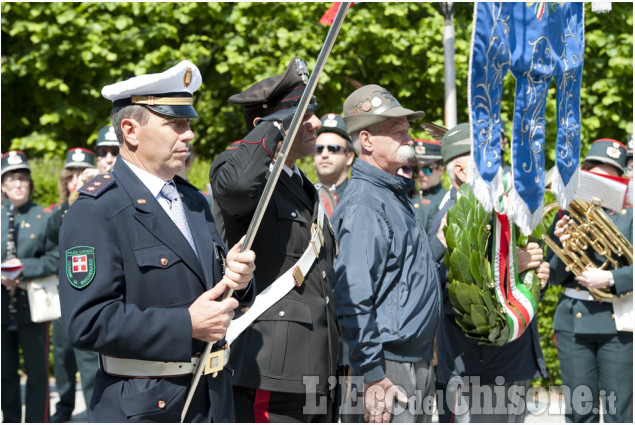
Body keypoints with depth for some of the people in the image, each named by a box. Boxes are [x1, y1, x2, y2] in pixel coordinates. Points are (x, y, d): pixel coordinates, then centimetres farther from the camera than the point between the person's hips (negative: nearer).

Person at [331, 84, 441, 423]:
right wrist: (372, 375, -24)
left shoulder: (395, 194, 15)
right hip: (389, 369, -10)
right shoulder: (363, 206, -17)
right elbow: (353, 298, -23)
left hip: (417, 363, 10)